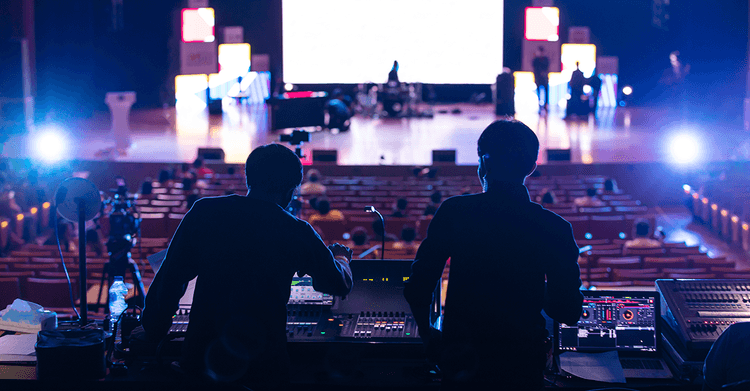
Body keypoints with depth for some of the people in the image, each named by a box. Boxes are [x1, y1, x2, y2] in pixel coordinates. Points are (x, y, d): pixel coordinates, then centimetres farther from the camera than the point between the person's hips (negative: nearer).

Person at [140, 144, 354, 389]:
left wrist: (153, 334, 18)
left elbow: (170, 278, 3)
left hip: (200, 359, 1)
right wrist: (340, 258, 40)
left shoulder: (205, 212, 0)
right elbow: (341, 284, 16)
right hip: (264, 370, -1)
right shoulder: (297, 233, -1)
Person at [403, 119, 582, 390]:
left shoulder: (453, 212, -11)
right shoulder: (555, 228, -11)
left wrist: (427, 334, 9)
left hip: (460, 358, 0)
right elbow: (568, 312, -6)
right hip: (523, 366, 0)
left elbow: (417, 289, -10)